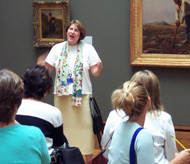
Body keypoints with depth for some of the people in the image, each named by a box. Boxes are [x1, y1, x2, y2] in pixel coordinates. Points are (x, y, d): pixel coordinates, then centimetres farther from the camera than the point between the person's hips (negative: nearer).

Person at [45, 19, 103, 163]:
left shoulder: (88, 49, 3)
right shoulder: (57, 48, 8)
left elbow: (96, 73, -1)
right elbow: (48, 69, 8)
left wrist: (99, 66, -22)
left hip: (82, 95, -2)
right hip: (62, 94, 2)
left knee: (84, 126, -3)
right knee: (63, 125, 4)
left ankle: (89, 159, 4)